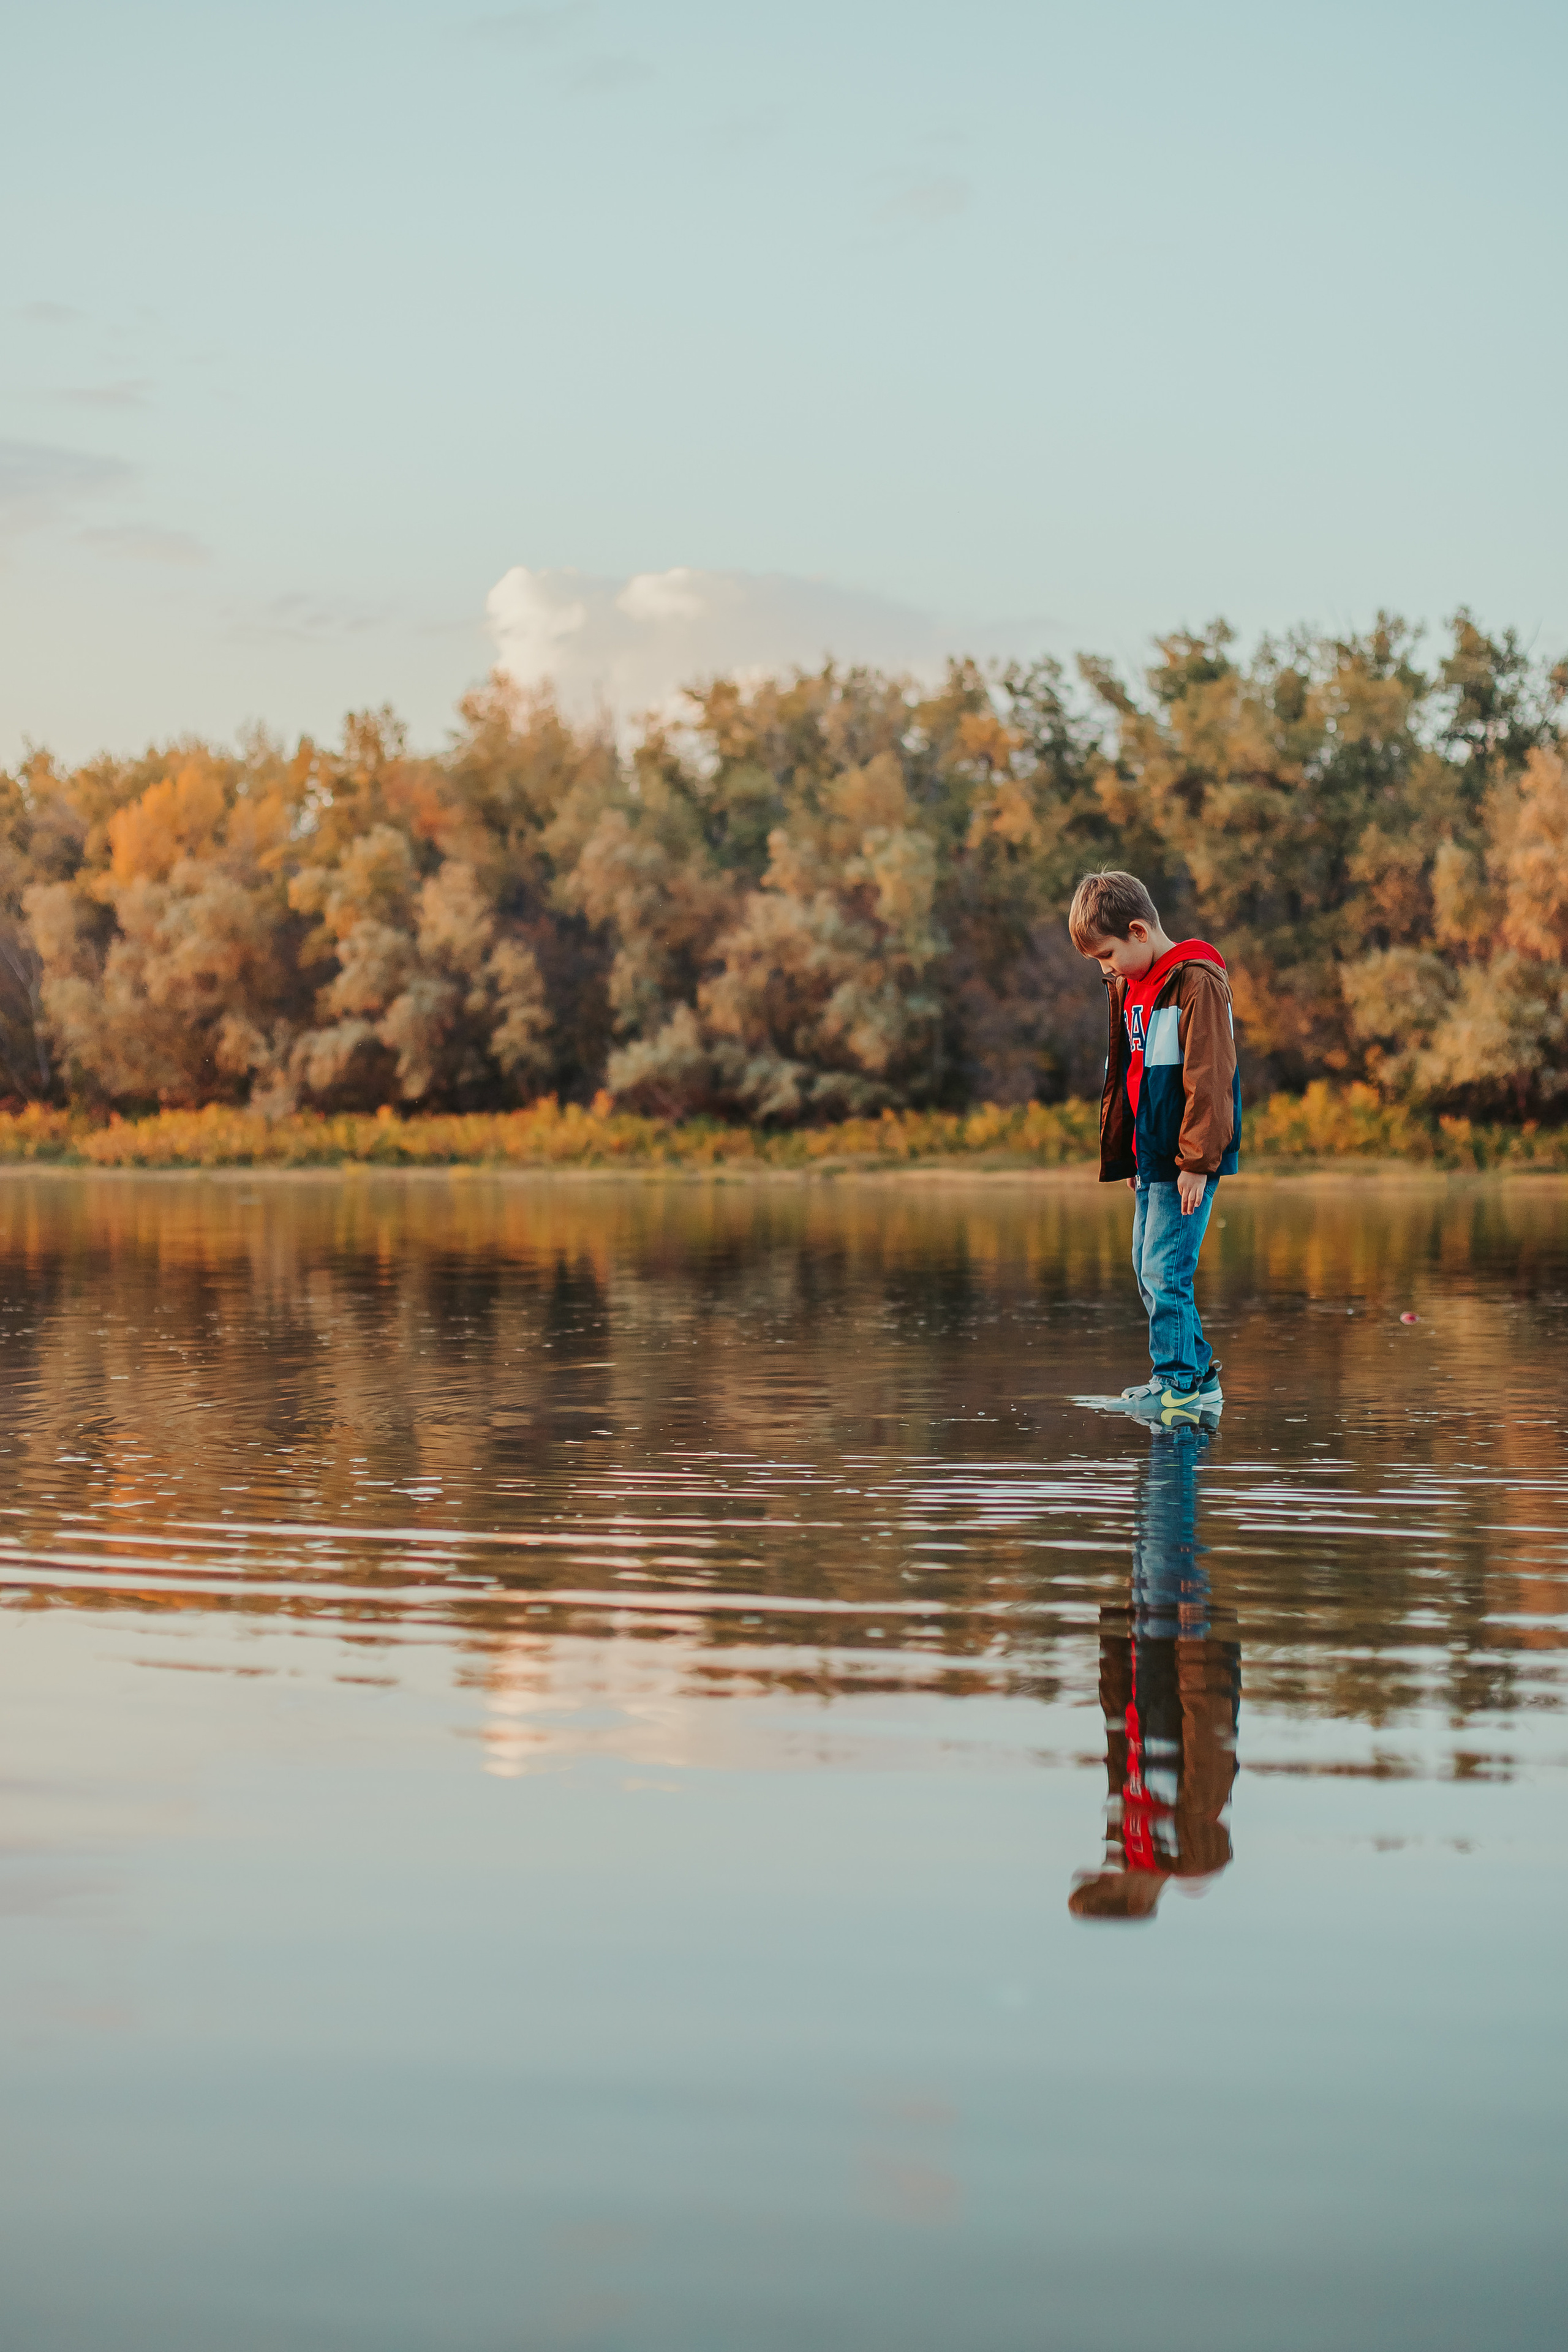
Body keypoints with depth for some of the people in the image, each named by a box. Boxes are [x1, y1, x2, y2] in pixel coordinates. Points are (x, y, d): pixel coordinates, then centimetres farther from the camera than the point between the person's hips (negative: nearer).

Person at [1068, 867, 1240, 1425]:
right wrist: (1125, 1156, 18)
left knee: (1165, 1269, -11)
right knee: (1148, 1269, 12)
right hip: (1151, 1158, 9)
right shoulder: (1129, 987, 15)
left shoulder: (1196, 982, -13)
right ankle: (1197, 1377, 20)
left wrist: (1196, 1160, -19)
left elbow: (1208, 1078, -17)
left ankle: (1180, 1385, -5)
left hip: (1187, 1160, -9)